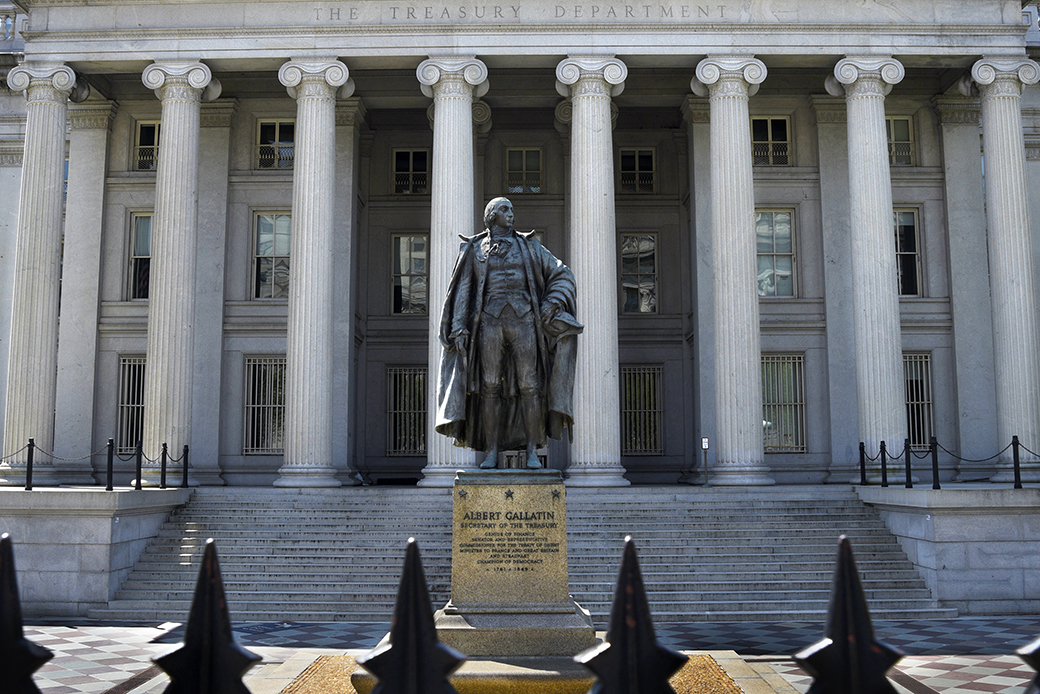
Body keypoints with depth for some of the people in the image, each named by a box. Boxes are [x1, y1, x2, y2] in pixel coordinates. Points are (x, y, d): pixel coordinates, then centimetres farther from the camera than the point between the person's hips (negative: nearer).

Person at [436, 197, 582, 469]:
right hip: (490, 320, 0)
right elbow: (463, 291, 9)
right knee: (490, 386, -4)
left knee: (529, 385, -6)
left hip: (523, 320, 0)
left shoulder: (528, 246, 15)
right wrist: (459, 328, -3)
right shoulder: (475, 250, 14)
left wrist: (552, 303, -3)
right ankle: (492, 452, 1)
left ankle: (531, 452, -2)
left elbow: (563, 275, 14)